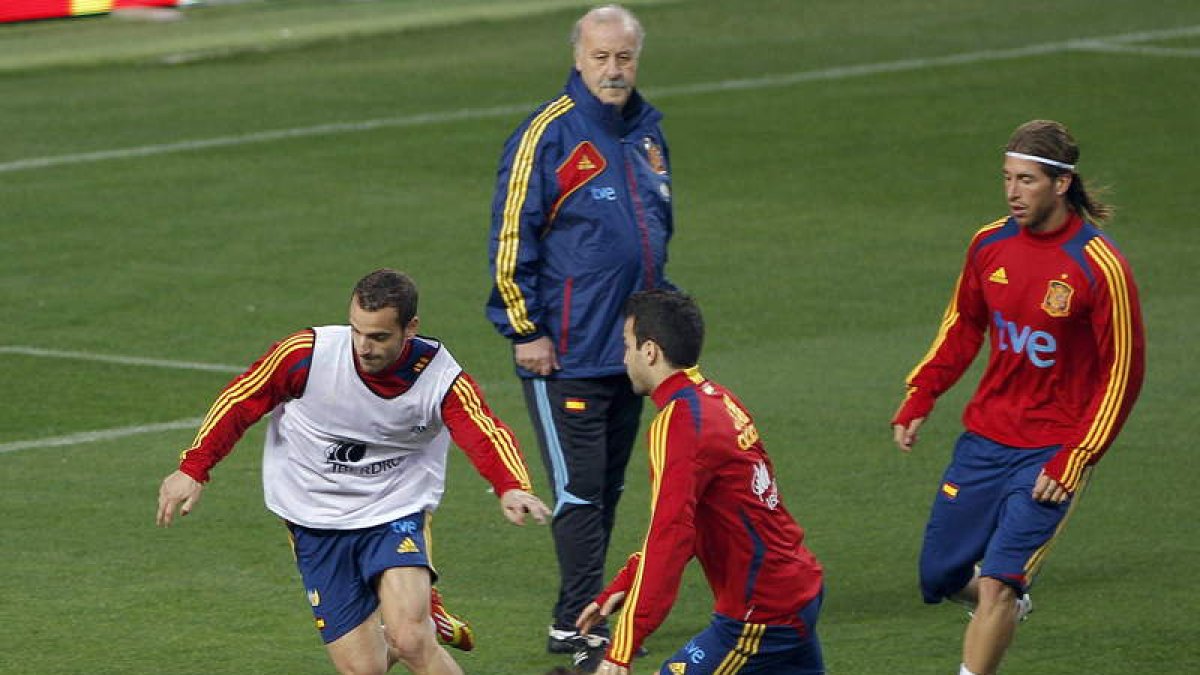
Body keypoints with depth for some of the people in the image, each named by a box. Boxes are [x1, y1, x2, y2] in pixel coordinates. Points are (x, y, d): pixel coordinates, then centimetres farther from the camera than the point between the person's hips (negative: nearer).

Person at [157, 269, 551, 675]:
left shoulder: (440, 378, -17)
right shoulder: (307, 354, -17)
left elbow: (485, 435, -30)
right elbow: (241, 399, -4)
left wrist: (511, 488, -50)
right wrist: (193, 469, -7)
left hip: (396, 515, -1)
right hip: (316, 526, 1)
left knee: (410, 642, -26)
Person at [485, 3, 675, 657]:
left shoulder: (647, 132, 11)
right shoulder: (548, 135, -11)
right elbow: (510, 236, -12)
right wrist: (524, 330, -12)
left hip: (631, 350, 7)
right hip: (565, 354, -7)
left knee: (606, 488, 12)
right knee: (578, 489, -7)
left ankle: (579, 614, 20)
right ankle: (578, 623, -3)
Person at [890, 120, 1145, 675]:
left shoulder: (1099, 268, -17)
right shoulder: (991, 244, -1)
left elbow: (1122, 373, -12)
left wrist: (1074, 461, -16)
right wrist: (918, 399, 6)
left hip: (1051, 454, -6)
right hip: (984, 438, 6)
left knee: (996, 584, -15)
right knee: (939, 577, 10)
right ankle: (1012, 593, 41)